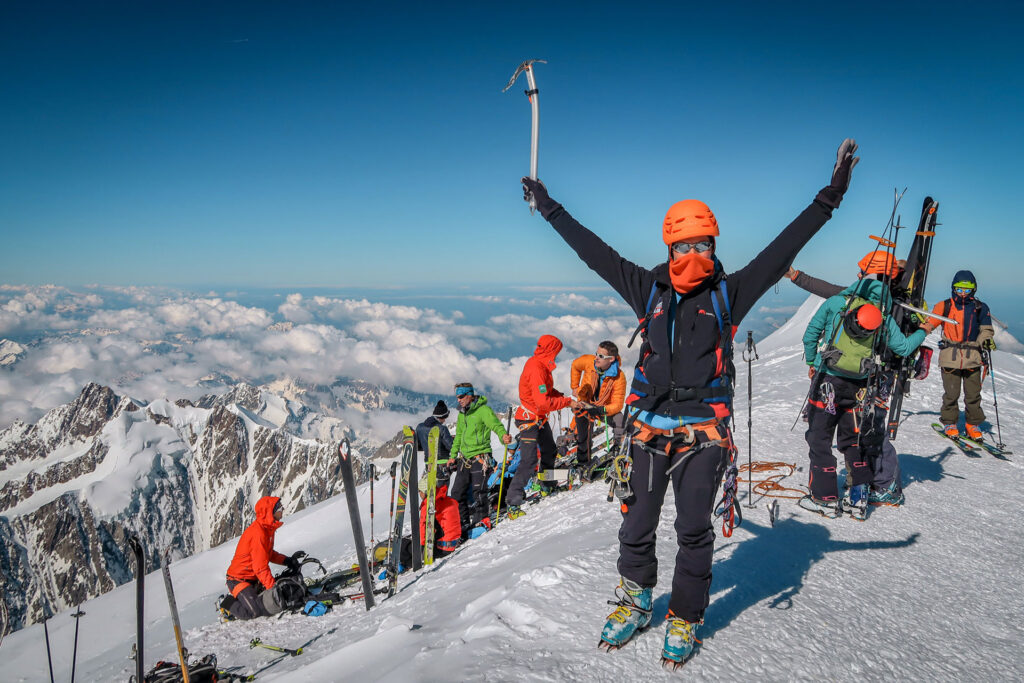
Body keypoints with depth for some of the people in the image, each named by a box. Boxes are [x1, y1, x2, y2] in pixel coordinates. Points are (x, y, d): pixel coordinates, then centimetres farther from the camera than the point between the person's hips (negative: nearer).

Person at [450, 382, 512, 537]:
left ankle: (483, 520, 6)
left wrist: (503, 436, -43)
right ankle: (464, 523, 21)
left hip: (479, 458, -8)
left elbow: (495, 424, -22)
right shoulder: (461, 414, 16)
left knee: (478, 492, -10)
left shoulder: (483, 410, -8)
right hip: (464, 459, 8)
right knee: (457, 492, 9)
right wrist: (453, 456, 25)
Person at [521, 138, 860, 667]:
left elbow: (781, 251, -2)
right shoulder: (649, 289, 6)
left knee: (694, 530, 5)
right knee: (636, 526, 9)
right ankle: (635, 602, 33)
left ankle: (684, 619, 24)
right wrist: (549, 209, 14)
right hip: (649, 424, 2)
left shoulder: (729, 292, 2)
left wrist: (828, 200, -8)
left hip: (703, 429, -1)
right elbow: (594, 252, 10)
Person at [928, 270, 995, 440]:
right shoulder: (944, 306, 5)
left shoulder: (980, 308, 8)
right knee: (951, 393, 1)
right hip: (950, 357, -1)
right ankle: (949, 422, 18)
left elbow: (986, 329, 8)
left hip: (973, 357, 1)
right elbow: (929, 323, 12)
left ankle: (973, 423, 21)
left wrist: (986, 340, -11)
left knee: (973, 394, 5)